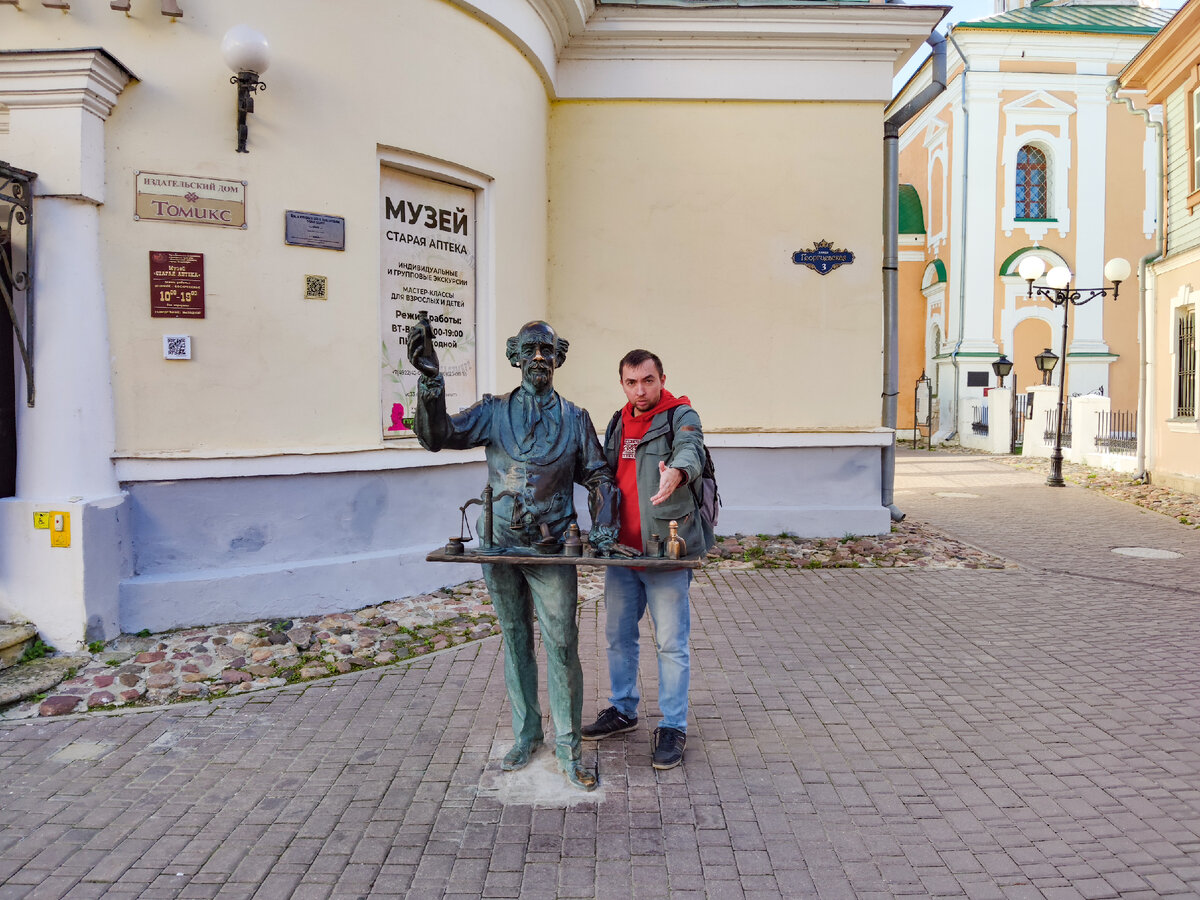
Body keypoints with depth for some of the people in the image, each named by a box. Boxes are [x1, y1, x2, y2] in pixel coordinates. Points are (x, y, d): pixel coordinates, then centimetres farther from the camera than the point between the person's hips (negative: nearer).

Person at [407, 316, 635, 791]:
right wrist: (430, 380, -23)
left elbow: (598, 479, 8)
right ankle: (526, 735, 28)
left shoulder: (574, 419, 4)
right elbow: (438, 435, -9)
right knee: (516, 642, 13)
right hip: (501, 547, 1)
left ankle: (568, 747, 13)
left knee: (562, 646, -1)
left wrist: (603, 533, -4)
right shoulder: (494, 412, 3)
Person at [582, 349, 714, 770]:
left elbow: (690, 450, -29)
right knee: (618, 635, 17)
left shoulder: (681, 416, -7)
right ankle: (623, 710, 34)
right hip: (621, 548, 7)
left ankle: (673, 727, 13)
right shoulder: (618, 423, 13)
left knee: (671, 644, 0)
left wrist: (676, 472, -53)